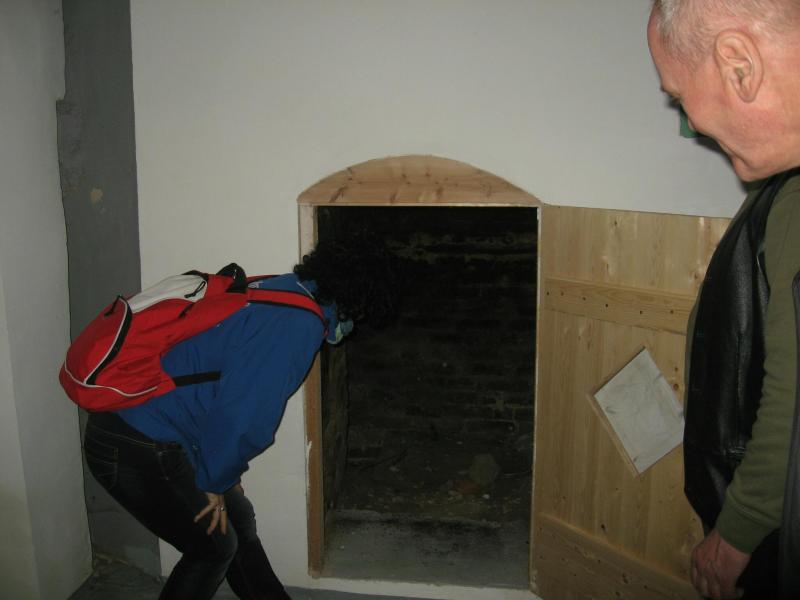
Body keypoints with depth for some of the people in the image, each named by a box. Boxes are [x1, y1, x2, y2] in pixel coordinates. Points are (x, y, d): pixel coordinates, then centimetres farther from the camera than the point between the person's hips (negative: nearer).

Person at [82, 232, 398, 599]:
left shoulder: (283, 291, 7)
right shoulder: (300, 324, -23)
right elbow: (243, 420, -27)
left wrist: (224, 474, 18)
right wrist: (215, 481, -8)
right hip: (138, 452, -9)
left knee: (238, 520, 21)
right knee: (213, 546, 11)